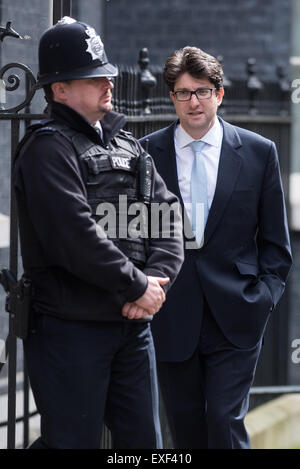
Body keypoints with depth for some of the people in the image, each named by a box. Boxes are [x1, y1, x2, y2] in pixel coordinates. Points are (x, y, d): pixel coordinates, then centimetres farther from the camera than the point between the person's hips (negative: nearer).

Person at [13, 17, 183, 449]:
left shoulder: (128, 147, 16)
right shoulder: (48, 148, -10)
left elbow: (168, 218, 9)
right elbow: (75, 237, -20)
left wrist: (158, 278, -9)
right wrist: (138, 286, -14)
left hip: (133, 325, 8)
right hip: (71, 328, -8)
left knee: (143, 440, 11)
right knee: (74, 441, -3)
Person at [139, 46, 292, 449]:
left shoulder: (259, 152, 3)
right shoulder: (146, 154, 4)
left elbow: (275, 239, 7)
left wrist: (265, 294, -3)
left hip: (234, 318, -1)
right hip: (172, 320, 2)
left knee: (226, 421, -9)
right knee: (186, 427, 9)